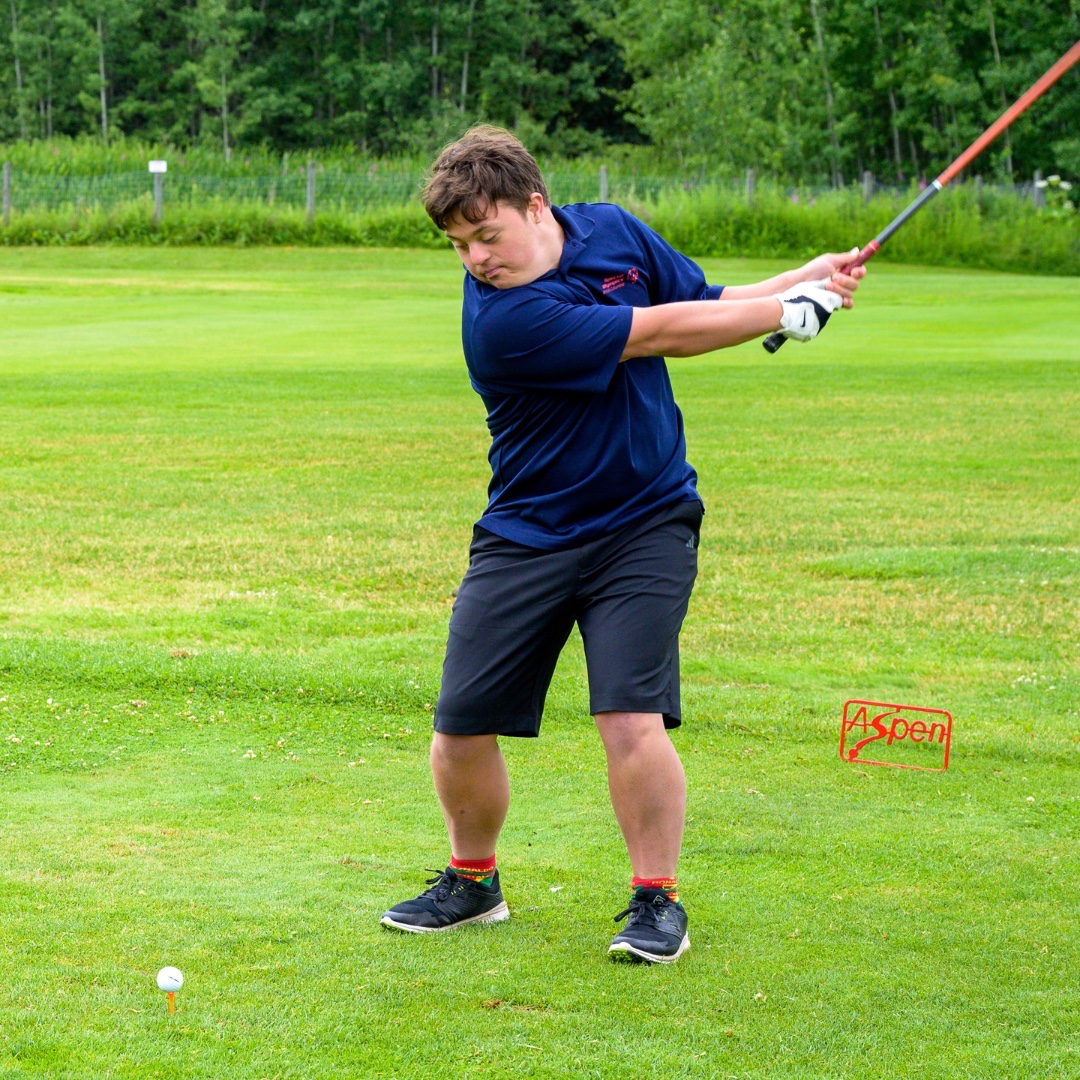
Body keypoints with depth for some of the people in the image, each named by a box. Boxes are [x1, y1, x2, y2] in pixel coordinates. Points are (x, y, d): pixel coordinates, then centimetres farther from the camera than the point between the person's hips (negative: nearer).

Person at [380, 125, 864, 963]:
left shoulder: (613, 229, -2)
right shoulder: (500, 318, -21)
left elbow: (707, 303, 11)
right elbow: (659, 332, -20)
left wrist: (802, 279, -6)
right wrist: (794, 309, -13)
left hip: (646, 524, 2)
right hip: (528, 537, -2)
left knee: (632, 719, -15)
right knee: (462, 728, 0)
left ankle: (658, 898, 2)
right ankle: (474, 881, 26)